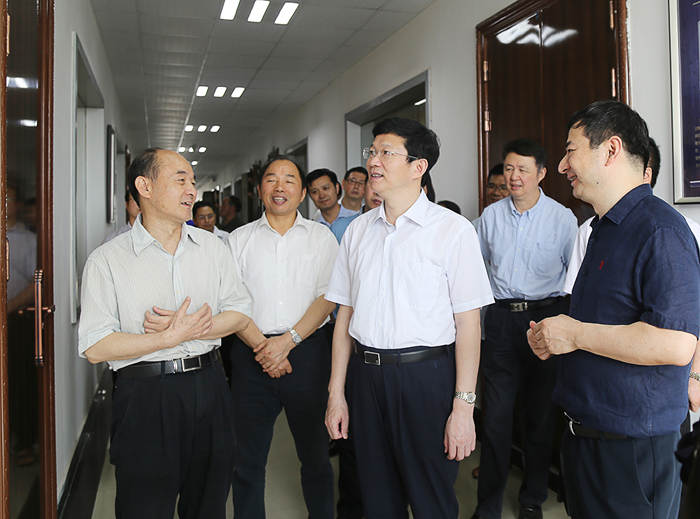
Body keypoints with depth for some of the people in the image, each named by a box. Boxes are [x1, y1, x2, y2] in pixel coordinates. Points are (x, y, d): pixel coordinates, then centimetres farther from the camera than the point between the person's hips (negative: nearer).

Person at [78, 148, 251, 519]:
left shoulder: (211, 246, 7)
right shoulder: (107, 260, -6)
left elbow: (239, 313, 5)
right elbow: (94, 348, -11)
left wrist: (189, 328, -12)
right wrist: (172, 338, -16)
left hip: (208, 389, 4)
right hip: (145, 398, -4)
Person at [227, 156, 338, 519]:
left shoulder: (322, 237, 6)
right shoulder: (239, 239, 8)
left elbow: (328, 297, -4)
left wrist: (287, 340, -14)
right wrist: (261, 346, -11)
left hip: (307, 352, -1)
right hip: (252, 353, 1)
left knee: (315, 452, 8)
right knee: (248, 455, 8)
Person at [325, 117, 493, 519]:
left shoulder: (453, 230, -7)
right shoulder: (358, 230, 7)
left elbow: (467, 324, -9)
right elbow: (346, 313, 9)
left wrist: (464, 406, -13)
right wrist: (336, 392, 8)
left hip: (426, 374, -4)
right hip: (365, 372, 4)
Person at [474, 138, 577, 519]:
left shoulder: (562, 217, -1)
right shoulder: (491, 215, 6)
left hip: (547, 316, -1)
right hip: (501, 318, 1)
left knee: (541, 412, 11)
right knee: (495, 413, 0)